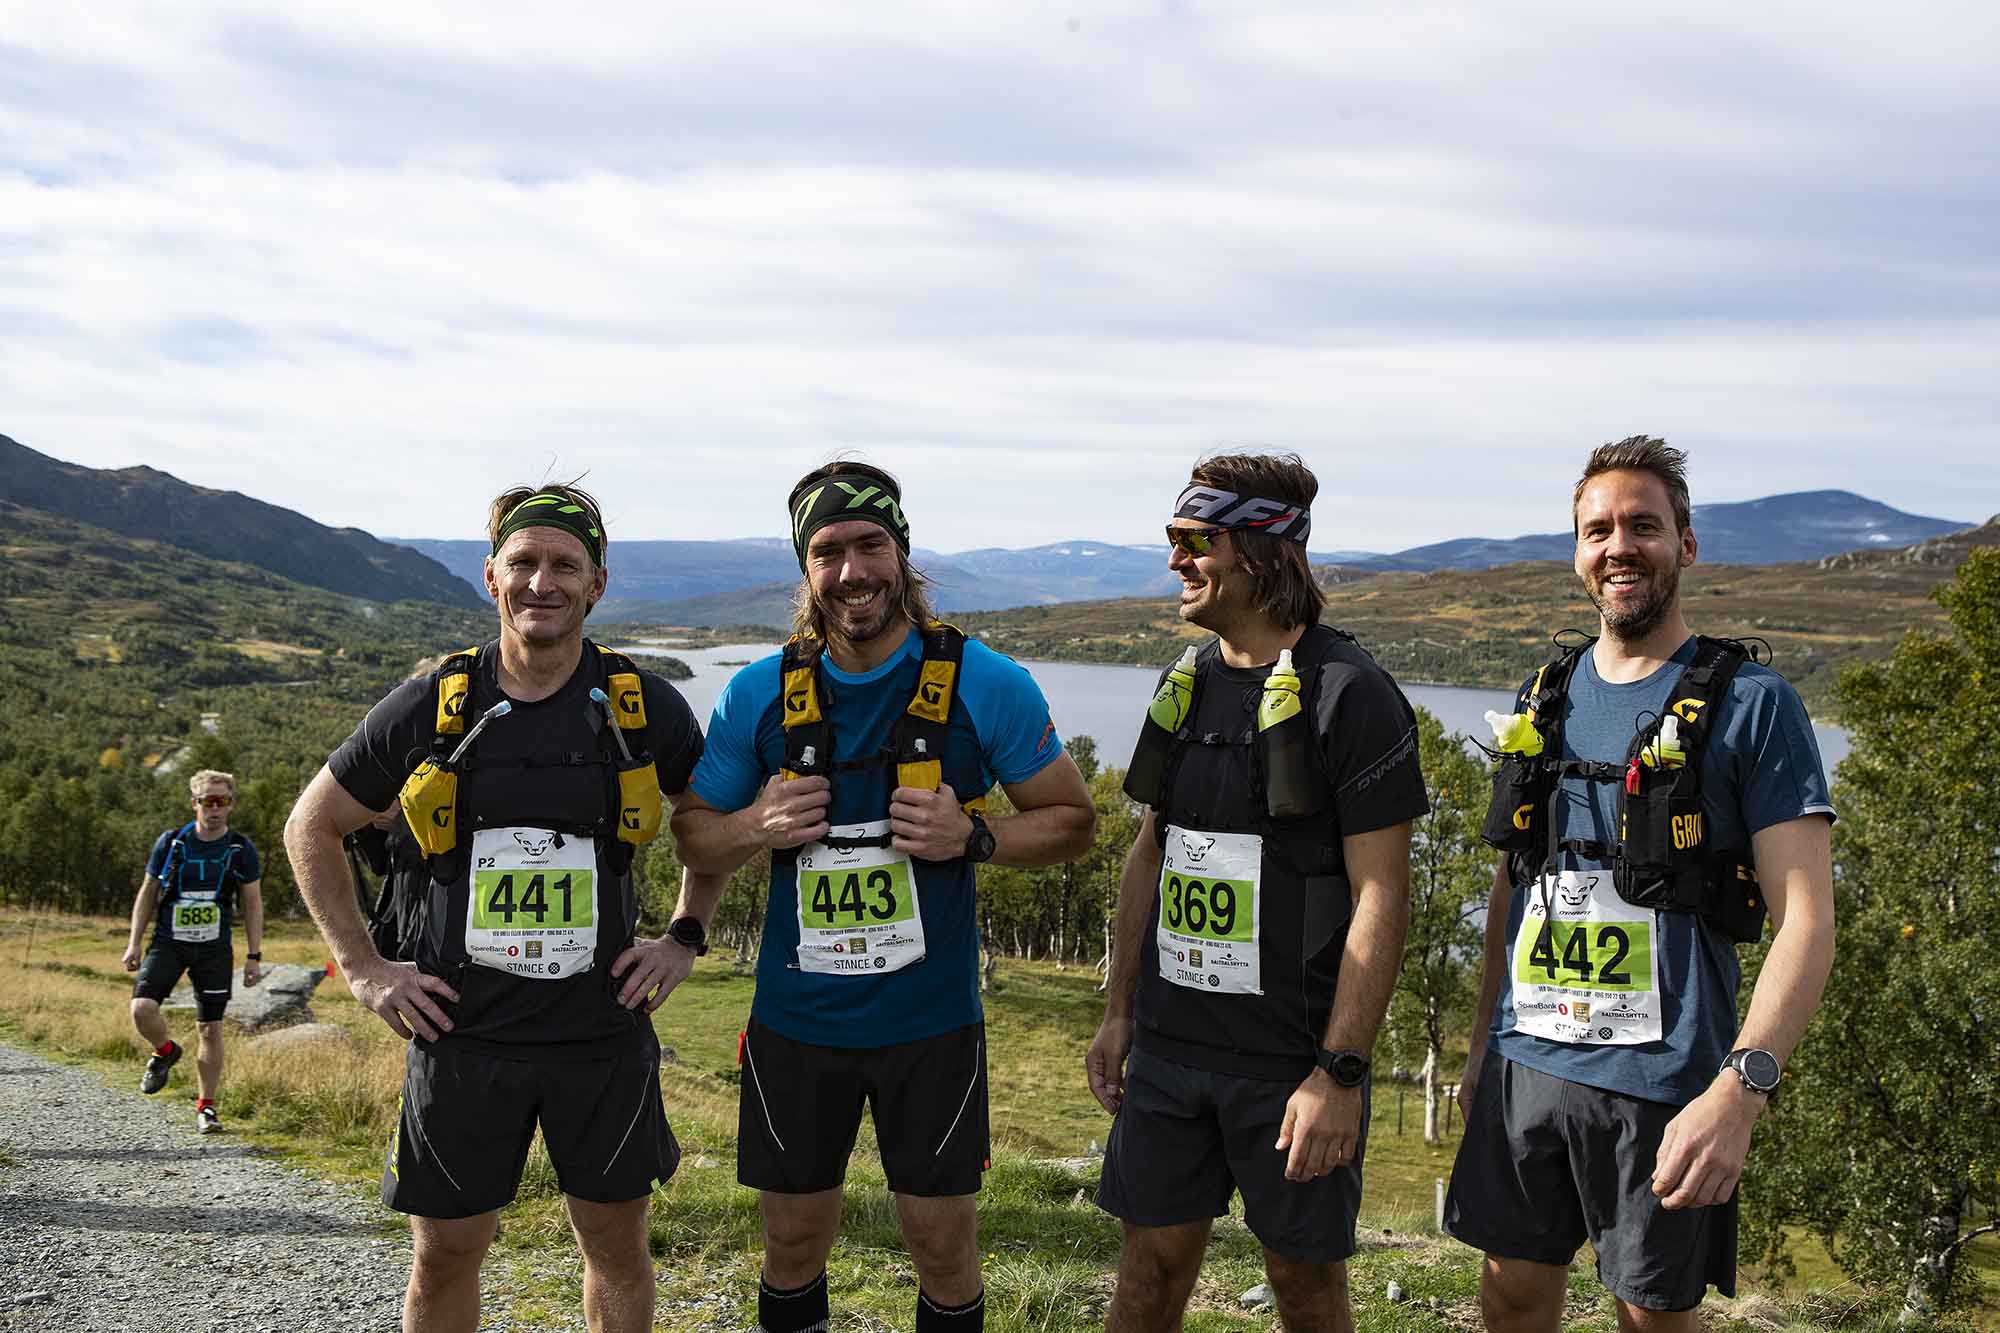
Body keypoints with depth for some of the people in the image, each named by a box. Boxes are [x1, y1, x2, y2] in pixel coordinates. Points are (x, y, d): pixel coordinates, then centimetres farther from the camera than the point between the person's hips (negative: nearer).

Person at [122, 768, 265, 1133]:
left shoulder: (241, 850, -1)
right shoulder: (170, 842, -1)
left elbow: (252, 905, 4)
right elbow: (147, 894, 8)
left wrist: (254, 956, -1)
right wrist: (134, 943, 3)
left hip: (215, 949, 0)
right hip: (168, 942, 0)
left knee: (210, 1029, 1)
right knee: (142, 1008, -21)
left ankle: (206, 1107, 15)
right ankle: (165, 1052, 12)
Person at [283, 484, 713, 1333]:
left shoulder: (645, 707, -4)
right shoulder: (431, 707, -4)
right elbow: (311, 829, 9)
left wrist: (685, 936, 5)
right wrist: (362, 968, 3)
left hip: (604, 1032, 0)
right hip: (463, 1032, 0)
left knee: (616, 1242, 12)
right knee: (445, 1254, 11)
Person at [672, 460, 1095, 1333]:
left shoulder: (985, 685, -9)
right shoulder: (758, 694, -3)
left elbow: (1071, 821, -1)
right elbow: (693, 836, 8)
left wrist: (970, 836, -19)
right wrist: (757, 825, -14)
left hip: (929, 1020, -1)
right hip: (795, 1020, 2)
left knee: (942, 1243, 9)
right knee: (793, 1241, 14)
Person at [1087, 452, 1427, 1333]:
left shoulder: (1350, 695, -13)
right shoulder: (1186, 684, 9)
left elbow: (1380, 896, -15)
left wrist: (1340, 1072, -18)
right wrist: (1119, 1014, 13)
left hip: (1293, 1055, -5)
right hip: (1170, 1041, 6)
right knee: (1152, 1260, 12)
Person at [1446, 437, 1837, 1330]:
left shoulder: (1750, 703, -7)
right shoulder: (1546, 698, 9)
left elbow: (1806, 916, -13)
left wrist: (1740, 1087, -25)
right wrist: (1483, 1043, 16)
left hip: (1663, 1085, -4)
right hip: (1526, 1063, 5)